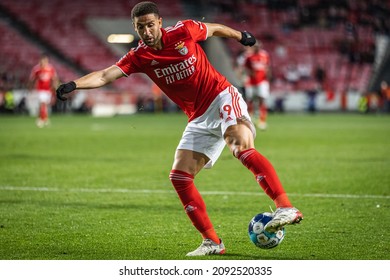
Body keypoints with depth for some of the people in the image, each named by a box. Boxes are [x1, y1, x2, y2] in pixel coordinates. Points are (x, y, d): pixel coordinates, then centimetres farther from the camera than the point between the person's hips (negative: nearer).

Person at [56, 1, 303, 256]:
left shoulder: (184, 31, -7)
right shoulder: (139, 57, -1)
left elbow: (216, 29, 12)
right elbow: (105, 75, -12)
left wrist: (241, 36, 28)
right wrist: (74, 84, -28)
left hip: (222, 98, -5)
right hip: (199, 119, 5)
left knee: (242, 147, -32)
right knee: (179, 177, -7)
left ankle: (286, 208, -37)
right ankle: (212, 242, -1)